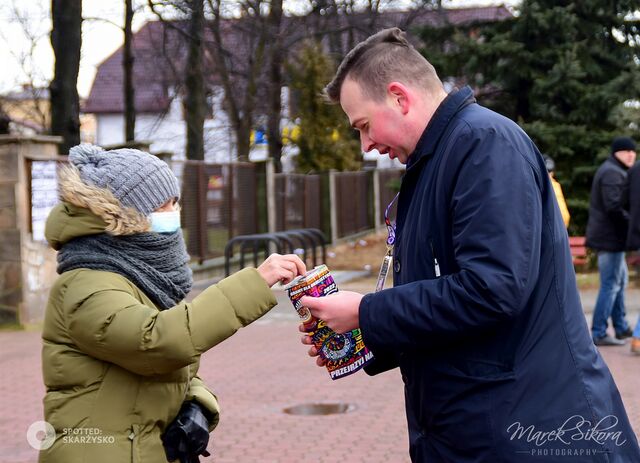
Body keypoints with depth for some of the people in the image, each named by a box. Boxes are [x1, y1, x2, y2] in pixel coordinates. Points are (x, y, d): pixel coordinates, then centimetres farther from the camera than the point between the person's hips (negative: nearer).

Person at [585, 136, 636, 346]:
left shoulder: (613, 171, 19)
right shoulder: (612, 173, -16)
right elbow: (613, 206, -24)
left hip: (607, 235, 11)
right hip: (610, 236, -11)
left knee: (620, 280, 19)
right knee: (611, 284, -7)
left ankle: (621, 327, 27)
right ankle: (599, 333, -4)